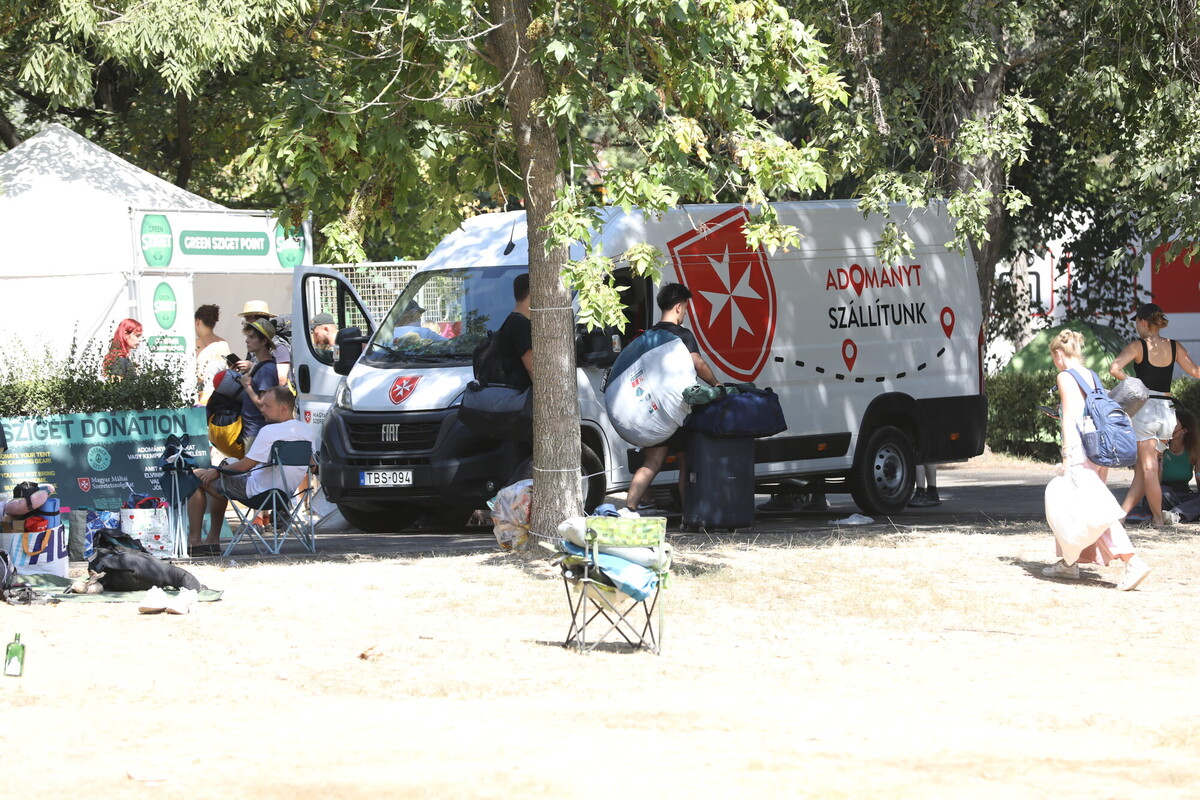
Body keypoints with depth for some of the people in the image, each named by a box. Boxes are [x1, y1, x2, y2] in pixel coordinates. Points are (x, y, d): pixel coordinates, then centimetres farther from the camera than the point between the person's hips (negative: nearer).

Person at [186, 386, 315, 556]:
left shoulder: (270, 431, -25)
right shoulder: (306, 431, 0)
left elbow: (244, 466, -21)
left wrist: (216, 471, -3)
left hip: (258, 491, -9)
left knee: (197, 477, 4)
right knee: (219, 482, 30)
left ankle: (194, 541, 7)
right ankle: (213, 540, 31)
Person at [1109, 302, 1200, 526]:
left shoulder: (1138, 346, -7)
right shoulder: (1175, 347, 5)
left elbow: (1114, 368, -19)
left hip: (1145, 409, -5)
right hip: (1167, 410, 5)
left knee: (1148, 468, 1)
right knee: (1141, 468, 10)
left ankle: (1158, 517, 4)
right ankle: (1122, 512, 11)